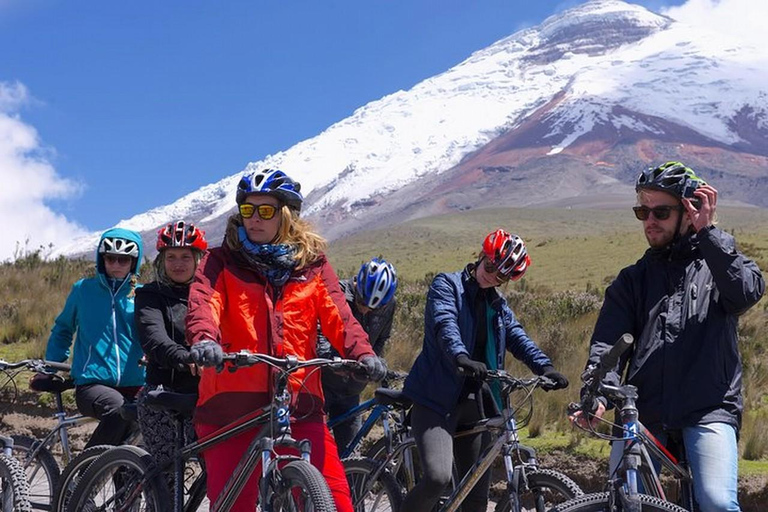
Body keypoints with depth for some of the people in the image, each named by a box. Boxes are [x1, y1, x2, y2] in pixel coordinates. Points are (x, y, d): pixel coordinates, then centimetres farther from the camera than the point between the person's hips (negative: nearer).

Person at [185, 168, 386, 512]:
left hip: (299, 404, 1)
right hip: (231, 404, -1)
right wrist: (203, 340, -33)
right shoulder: (221, 262, 10)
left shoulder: (312, 264, 14)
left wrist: (362, 353, -21)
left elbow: (337, 315, 0)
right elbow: (203, 304, -9)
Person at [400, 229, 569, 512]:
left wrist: (545, 367, -17)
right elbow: (445, 323, -21)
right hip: (436, 399, -6)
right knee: (438, 476, -25)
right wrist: (460, 357, -41)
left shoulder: (498, 305, 17)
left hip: (475, 403, 6)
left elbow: (518, 338, 3)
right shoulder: (447, 285, -2)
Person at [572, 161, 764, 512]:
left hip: (709, 411, -3)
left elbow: (748, 292, -13)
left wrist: (706, 231, -13)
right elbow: (607, 343, 3)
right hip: (643, 414, 3)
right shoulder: (633, 280, 16)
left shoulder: (719, 262, 11)